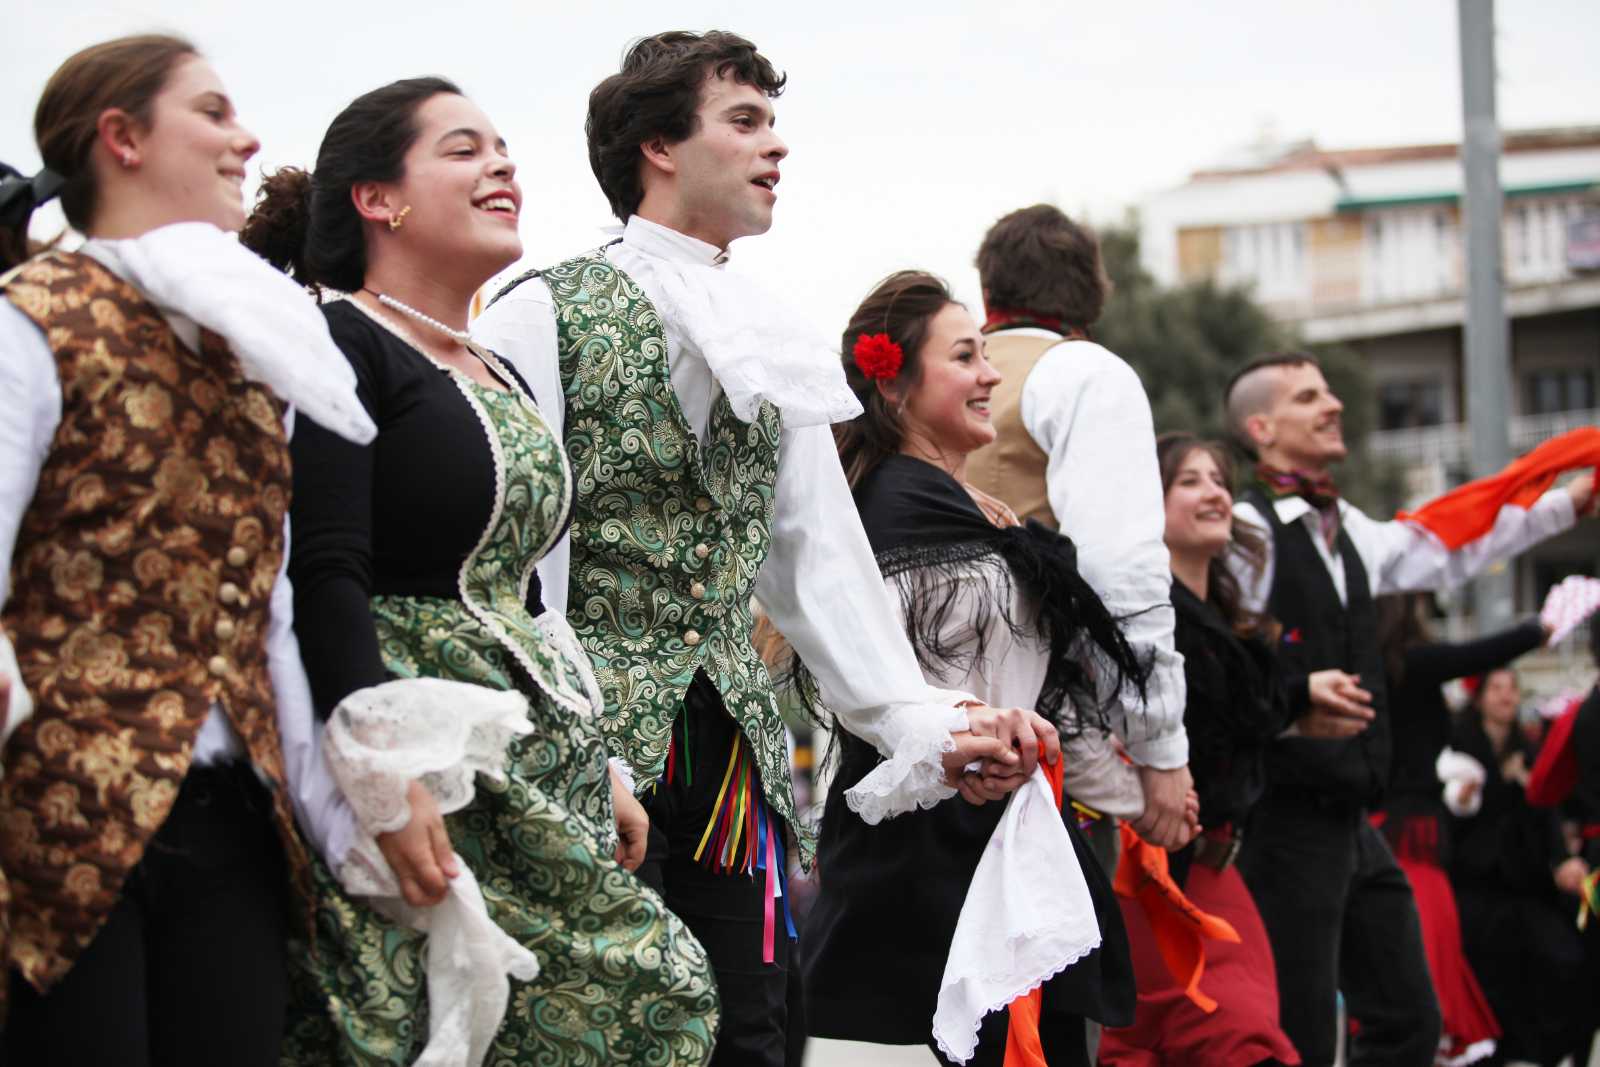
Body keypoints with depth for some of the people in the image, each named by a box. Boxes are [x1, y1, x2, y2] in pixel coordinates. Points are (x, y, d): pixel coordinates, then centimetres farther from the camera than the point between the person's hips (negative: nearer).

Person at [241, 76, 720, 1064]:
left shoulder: (502, 380, 20)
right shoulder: (337, 352, -8)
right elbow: (321, 579, -18)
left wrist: (600, 768, 22)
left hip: (540, 768, 9)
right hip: (424, 779, -9)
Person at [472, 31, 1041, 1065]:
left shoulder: (778, 345, 17)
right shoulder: (546, 313, -3)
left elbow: (820, 558, 17)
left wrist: (924, 725, 7)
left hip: (738, 747, 6)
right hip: (593, 745, -6)